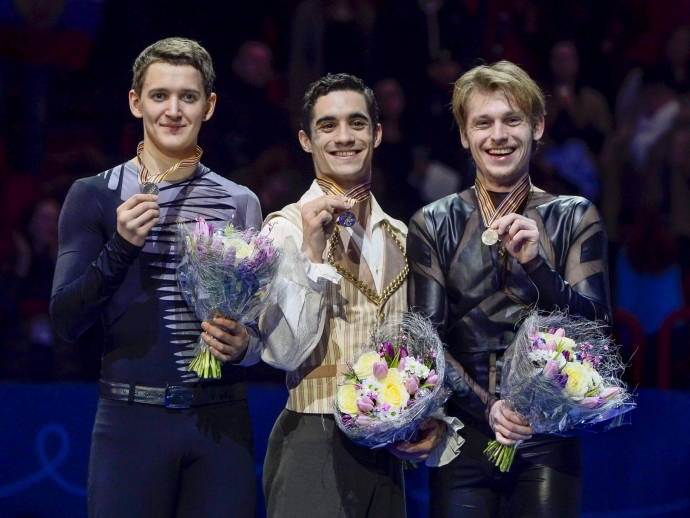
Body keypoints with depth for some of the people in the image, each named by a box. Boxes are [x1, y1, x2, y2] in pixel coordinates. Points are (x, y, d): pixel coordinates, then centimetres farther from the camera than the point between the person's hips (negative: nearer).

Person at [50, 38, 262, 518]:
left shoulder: (240, 203, 11)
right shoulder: (95, 195, 4)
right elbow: (67, 320, -2)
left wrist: (243, 345, -6)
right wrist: (120, 246, -16)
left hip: (222, 422, 2)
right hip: (131, 419, -2)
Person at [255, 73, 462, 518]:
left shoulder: (399, 237, 12)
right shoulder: (288, 227, -4)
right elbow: (284, 351, -14)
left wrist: (436, 421, 7)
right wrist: (311, 252, -19)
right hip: (314, 444, -5)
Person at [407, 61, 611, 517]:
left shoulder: (574, 218, 5)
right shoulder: (434, 224, 5)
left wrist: (537, 265, -17)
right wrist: (486, 407, -14)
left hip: (547, 444, 0)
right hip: (464, 440, 0)